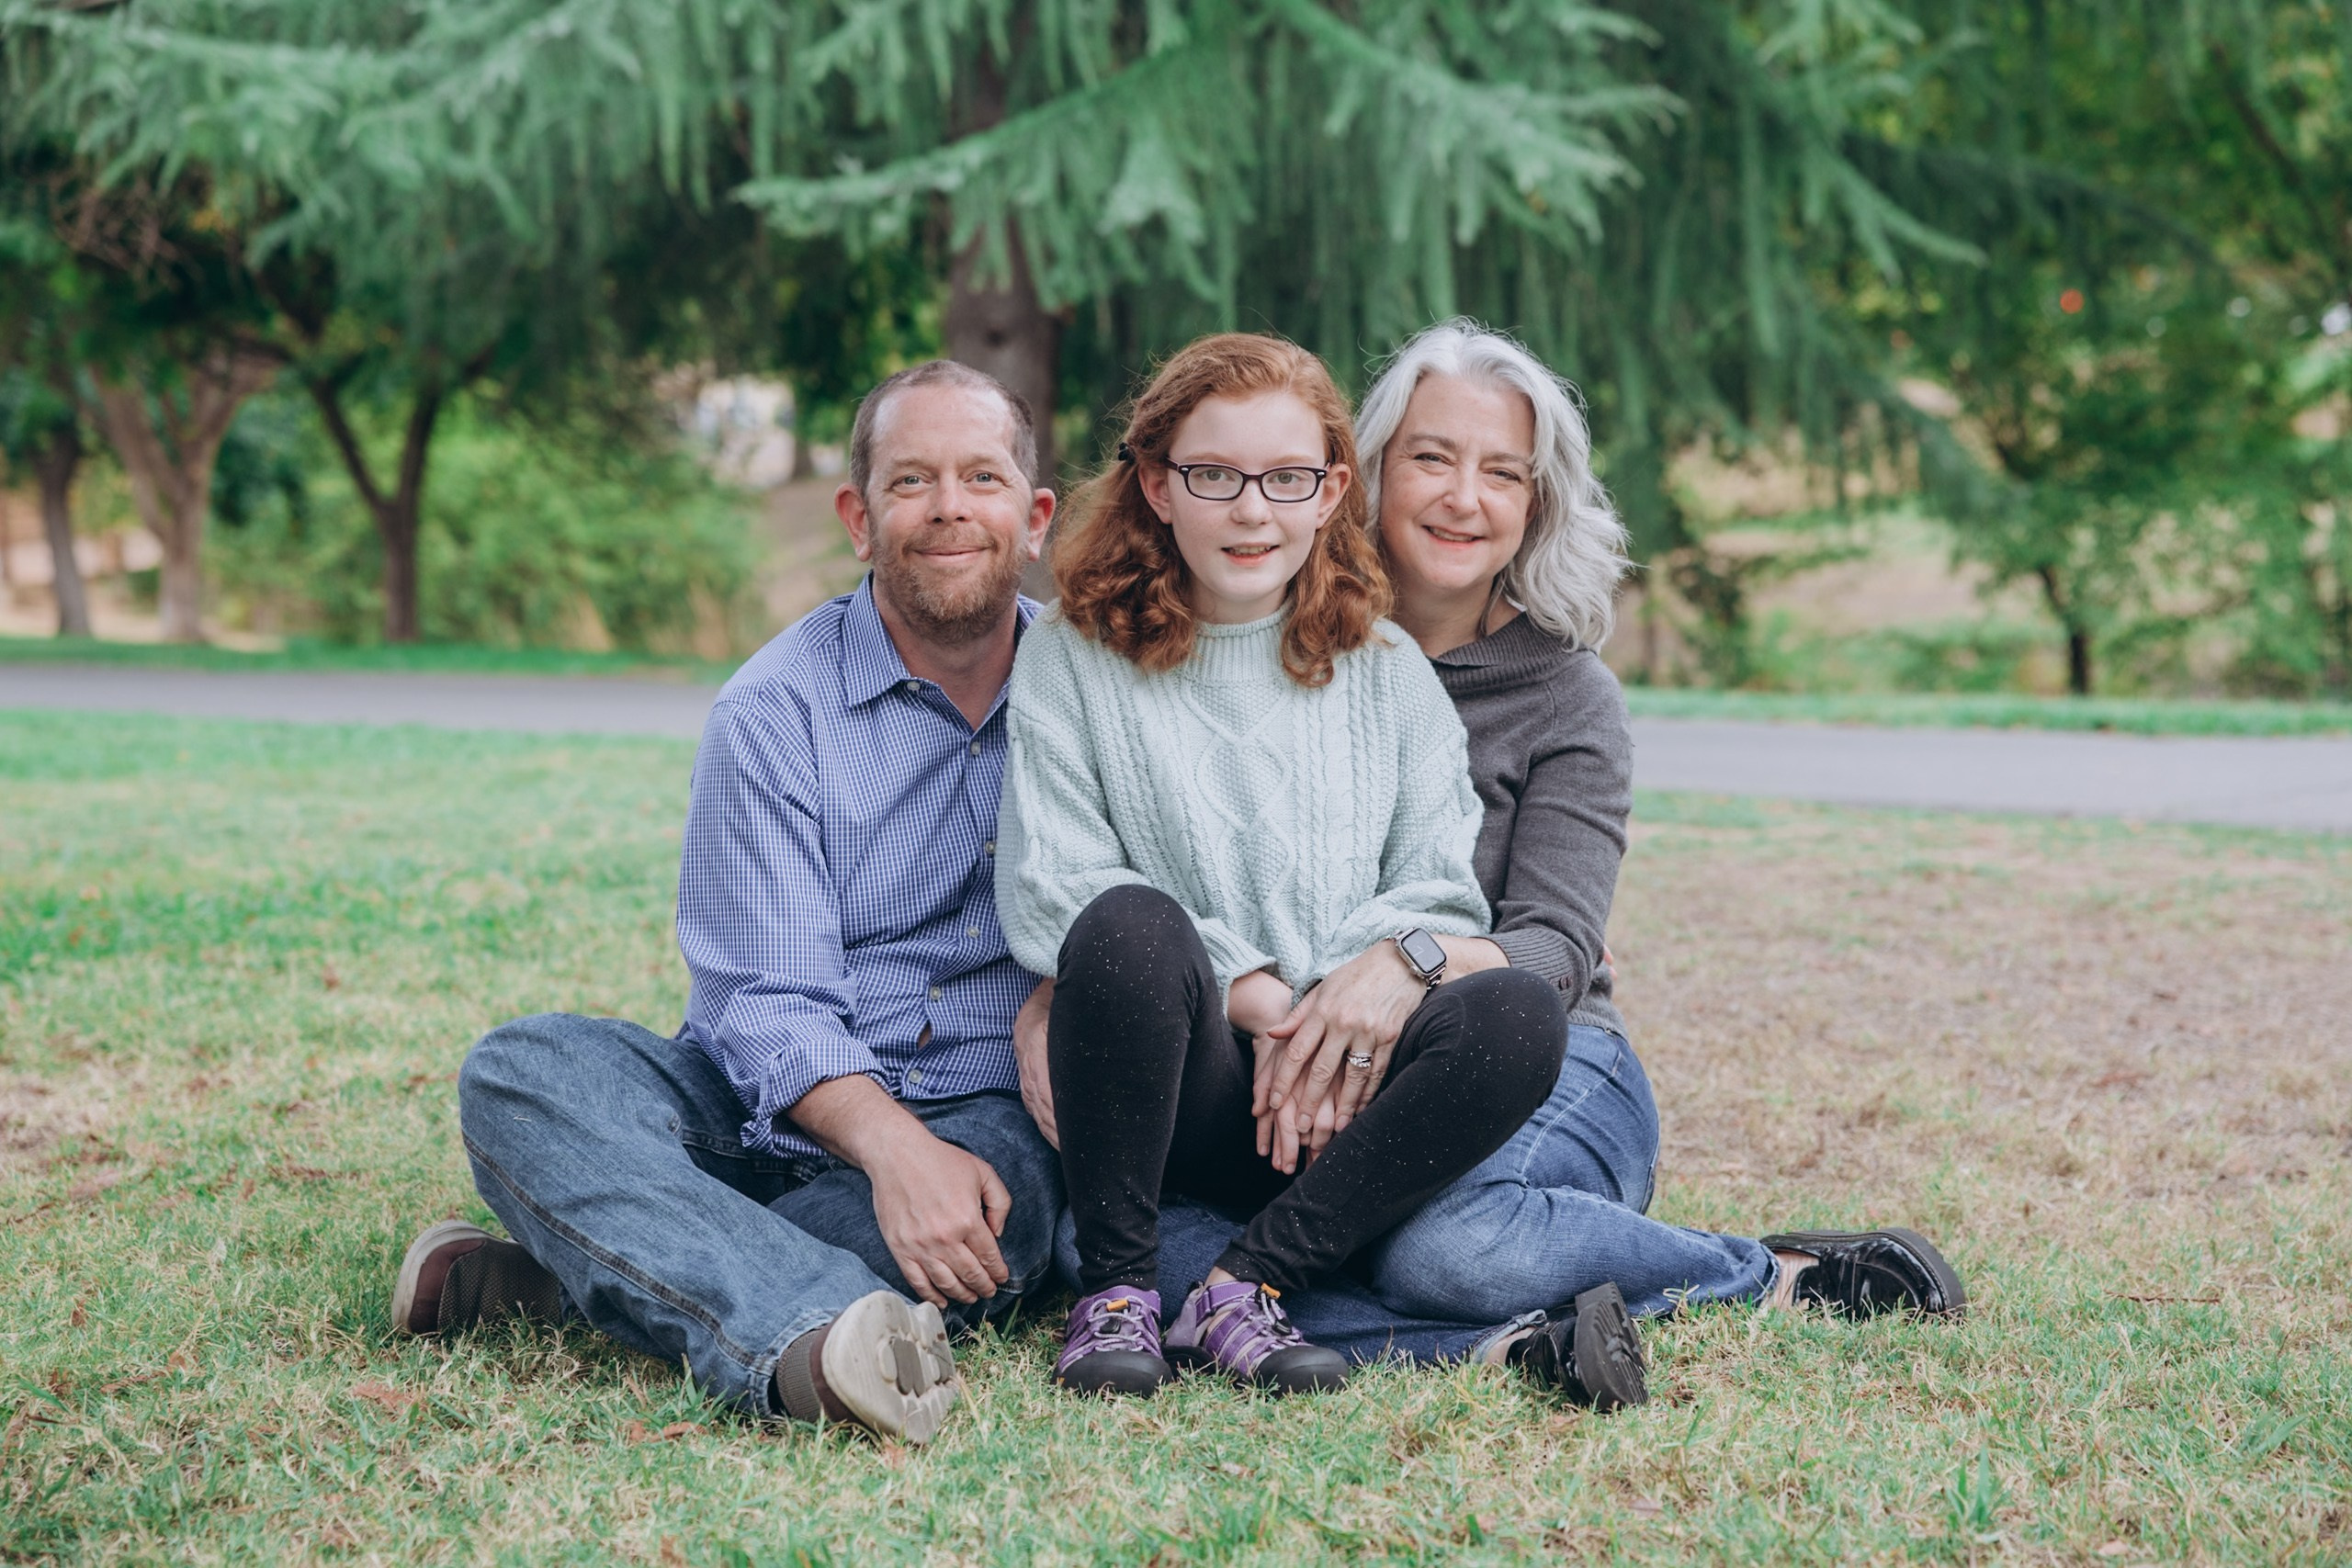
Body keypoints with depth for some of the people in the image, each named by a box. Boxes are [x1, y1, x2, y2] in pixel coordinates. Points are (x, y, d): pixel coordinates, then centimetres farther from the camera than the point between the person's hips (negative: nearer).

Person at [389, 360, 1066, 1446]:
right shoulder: (776, 710, -3)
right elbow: (771, 1006, -12)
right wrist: (890, 1144, -31)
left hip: (983, 1108, 1)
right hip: (775, 1105, 0)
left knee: (1006, 1188, -36)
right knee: (522, 1070, -27)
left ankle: (547, 1278, -29)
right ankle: (813, 1334, -52)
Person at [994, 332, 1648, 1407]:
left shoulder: (1386, 672, 14)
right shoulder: (1074, 658, 5)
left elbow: (1441, 885, 8)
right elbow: (1046, 888, -5)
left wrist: (1393, 963, -16)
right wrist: (1250, 993, -14)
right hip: (1184, 1091, -2)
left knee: (1520, 1016, -27)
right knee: (1134, 925, -35)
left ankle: (1244, 1289, -24)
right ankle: (1115, 1288, -19)